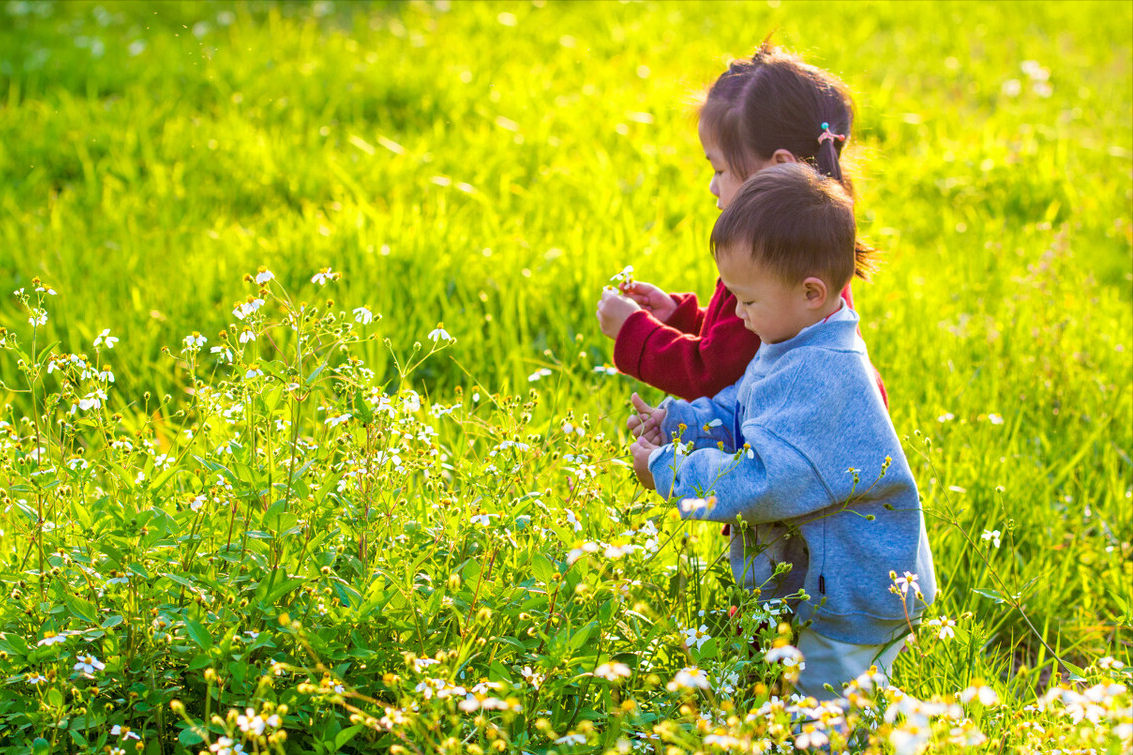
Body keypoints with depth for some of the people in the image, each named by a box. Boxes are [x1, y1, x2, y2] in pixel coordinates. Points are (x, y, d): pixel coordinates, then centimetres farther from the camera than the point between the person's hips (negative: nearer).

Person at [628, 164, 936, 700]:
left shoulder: (819, 379, -30)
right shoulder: (799, 347, 4)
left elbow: (762, 481, -32)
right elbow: (740, 413, 19)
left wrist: (665, 470, -22)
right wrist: (678, 422, 2)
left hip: (853, 597, -10)